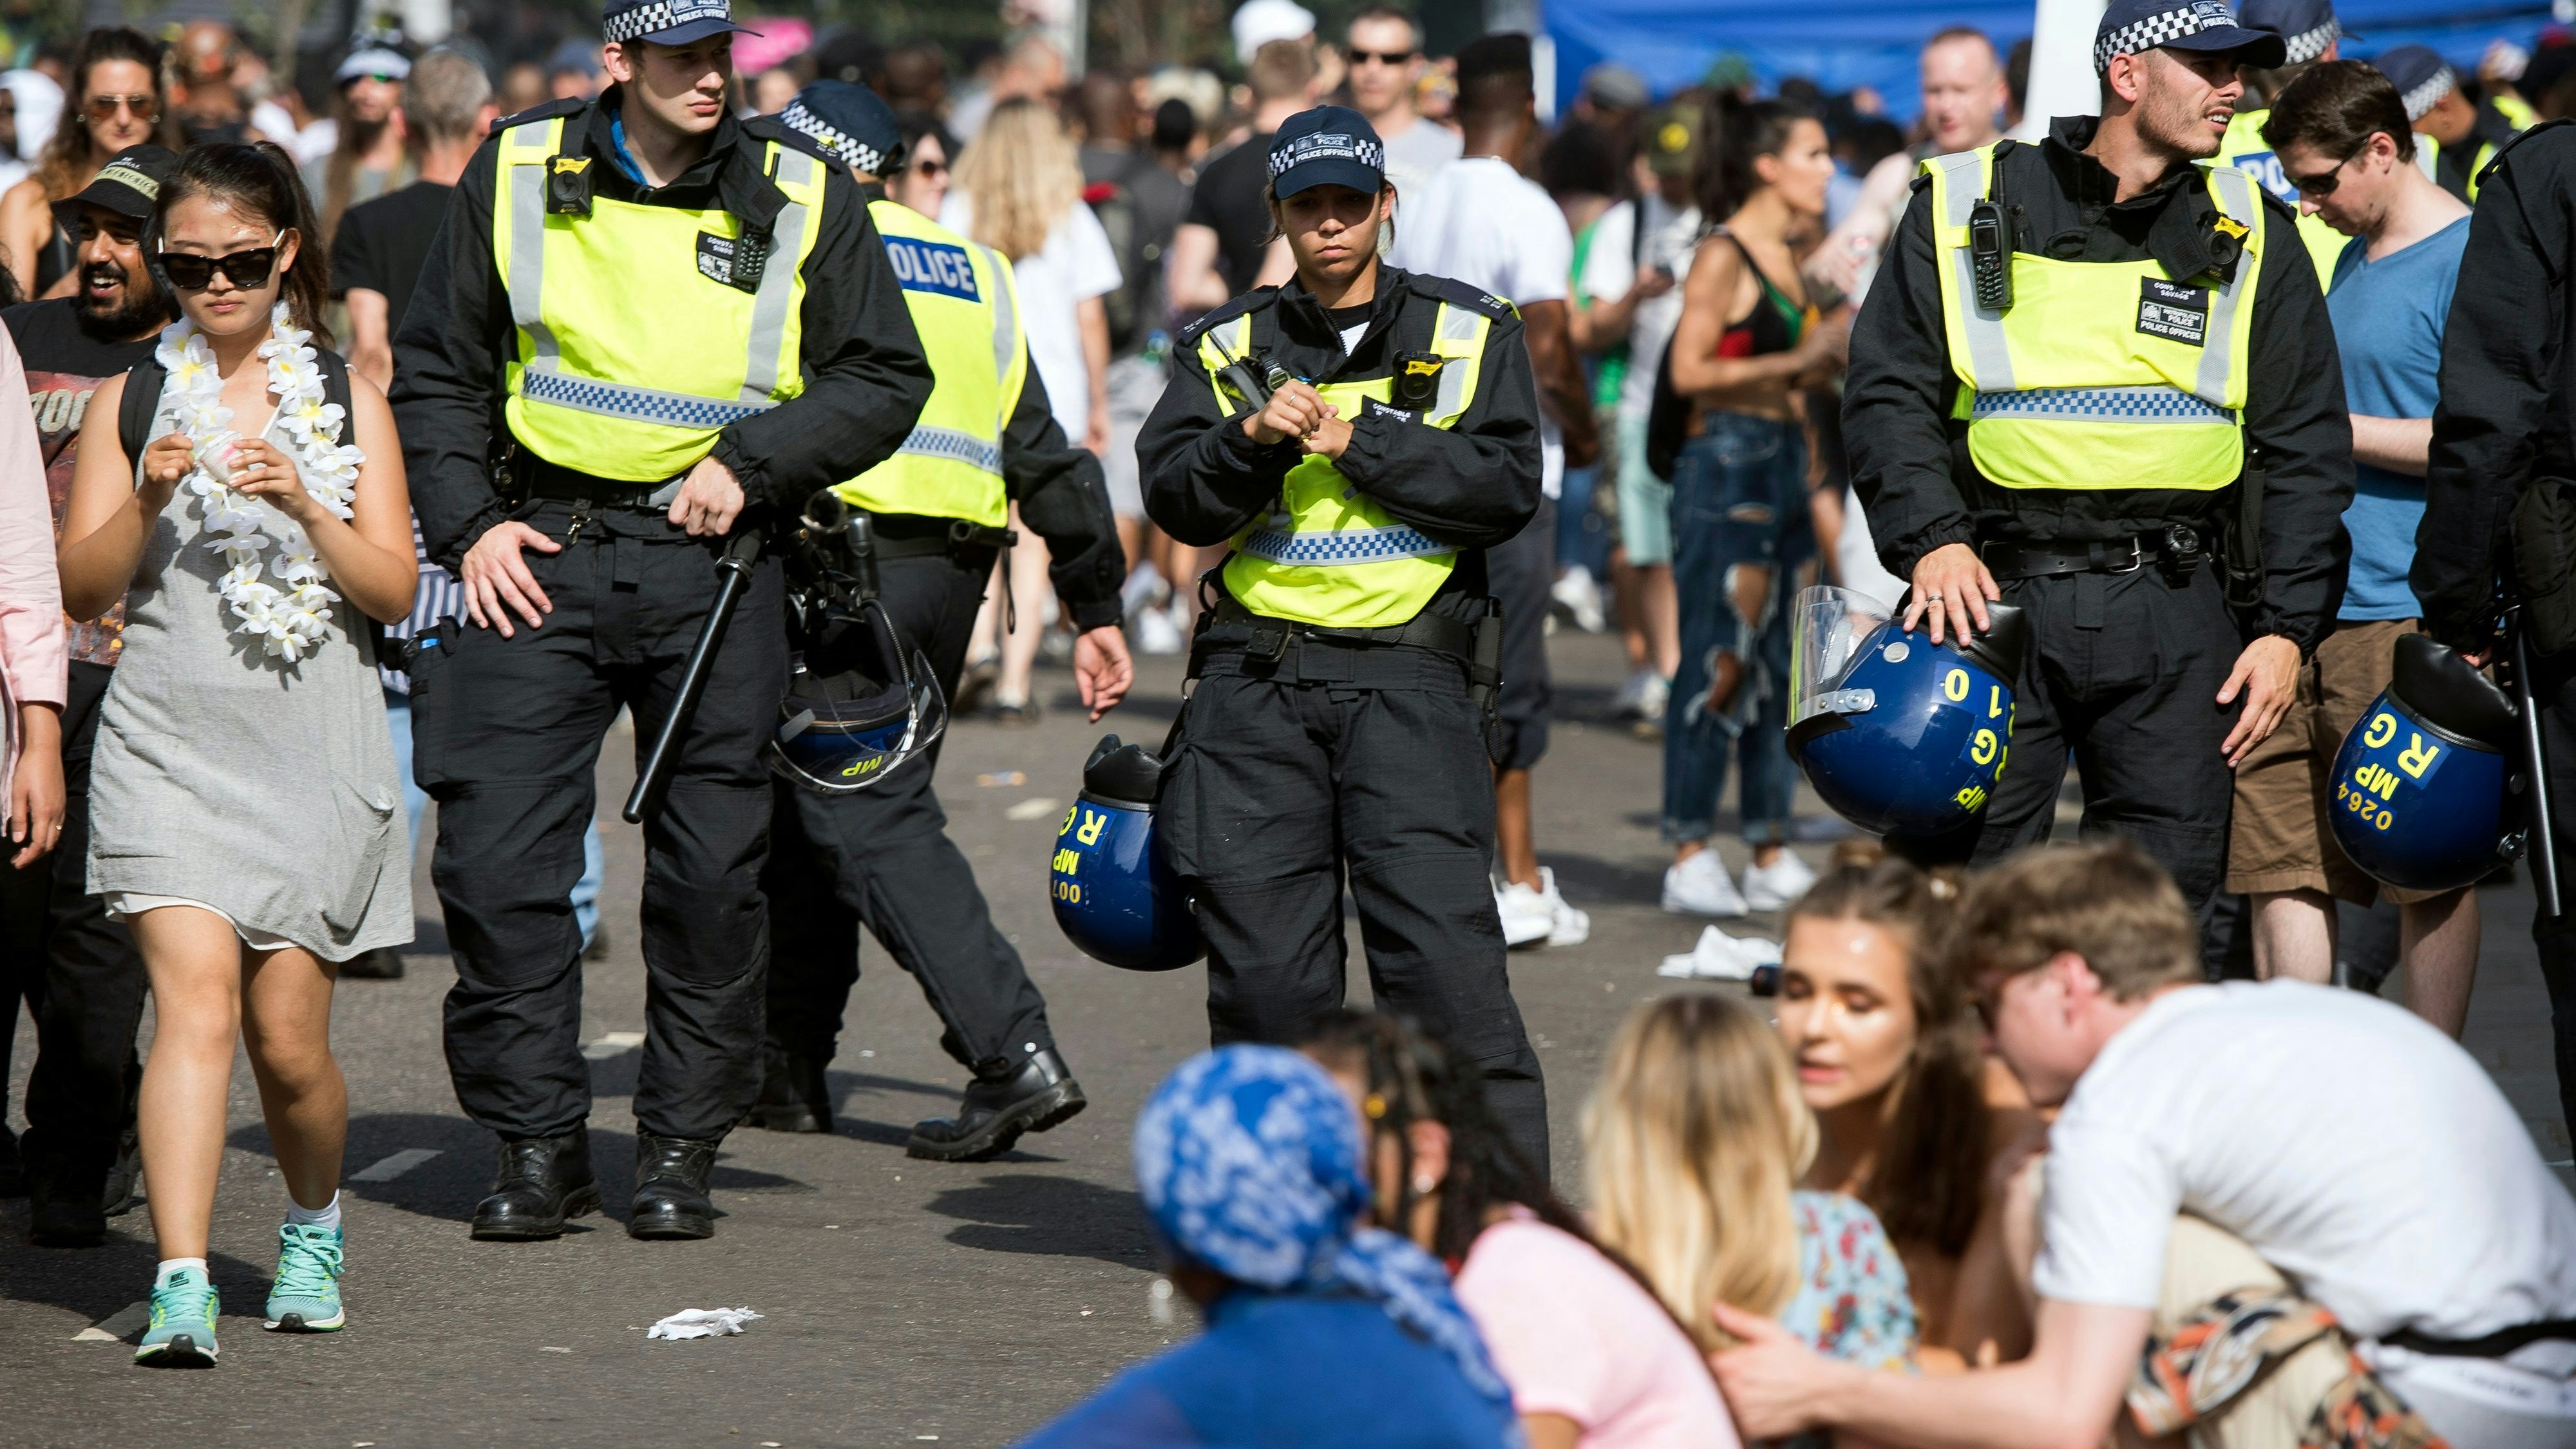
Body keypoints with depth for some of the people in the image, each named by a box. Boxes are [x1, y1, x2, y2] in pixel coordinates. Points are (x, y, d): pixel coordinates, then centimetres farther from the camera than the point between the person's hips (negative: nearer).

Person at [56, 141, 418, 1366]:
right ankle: (181, 1287, -24)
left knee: (287, 1036, 2)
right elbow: (81, 586, 3)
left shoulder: (345, 400, 8)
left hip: (314, 749, 1)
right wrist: (146, 500, -14)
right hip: (169, 745, -1)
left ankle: (314, 1224, 32)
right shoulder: (131, 397, 7)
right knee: (195, 1001, -18)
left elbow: (392, 592, 2)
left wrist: (303, 506, -13)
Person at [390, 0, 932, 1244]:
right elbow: (435, 371, 12)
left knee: (712, 873, 3)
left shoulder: (802, 197, 2)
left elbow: (885, 381, 4)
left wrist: (752, 460, -9)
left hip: (713, 559, 0)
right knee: (499, 857, -6)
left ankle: (681, 1151, 14)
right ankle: (538, 1145, 4)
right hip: (541, 555, 0)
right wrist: (468, 522, 0)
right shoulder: (516, 175, 4)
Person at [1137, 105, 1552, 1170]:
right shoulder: (1227, 345, 16)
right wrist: (1254, 441, -14)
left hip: (1408, 673, -2)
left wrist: (1358, 443, -9)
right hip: (1258, 674, 2)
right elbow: (1174, 499, 5)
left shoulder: (1467, 334, 12)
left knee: (1441, 945, -13)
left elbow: (1507, 488, -1)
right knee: (1262, 962, 1)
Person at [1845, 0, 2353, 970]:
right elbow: (1888, 393, 4)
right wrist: (1932, 539, -12)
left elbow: (2306, 449, 12)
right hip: (1993, 591, -2)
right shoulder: (1968, 207, 6)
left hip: (2173, 614, 2)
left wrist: (2288, 628, 3)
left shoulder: (2250, 238, 12)